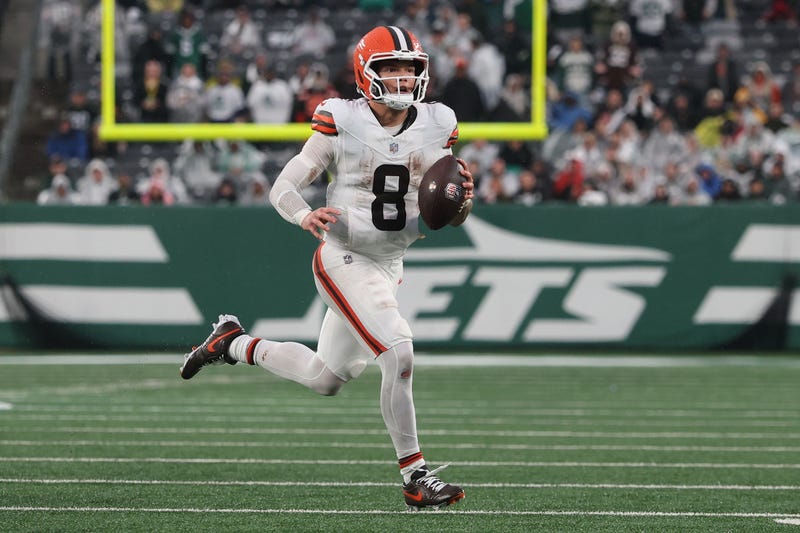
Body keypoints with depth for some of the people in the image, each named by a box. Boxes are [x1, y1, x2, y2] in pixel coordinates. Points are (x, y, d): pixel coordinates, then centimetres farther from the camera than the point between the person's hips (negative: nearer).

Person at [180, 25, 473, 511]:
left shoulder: (435, 128, 2)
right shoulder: (342, 124, -11)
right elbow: (283, 188, -7)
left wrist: (463, 198, -19)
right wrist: (305, 217, -29)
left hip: (389, 265, 7)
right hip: (345, 257, -7)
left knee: (327, 380, 15)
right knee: (399, 354, -21)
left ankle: (234, 342, 36)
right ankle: (415, 478, -12)